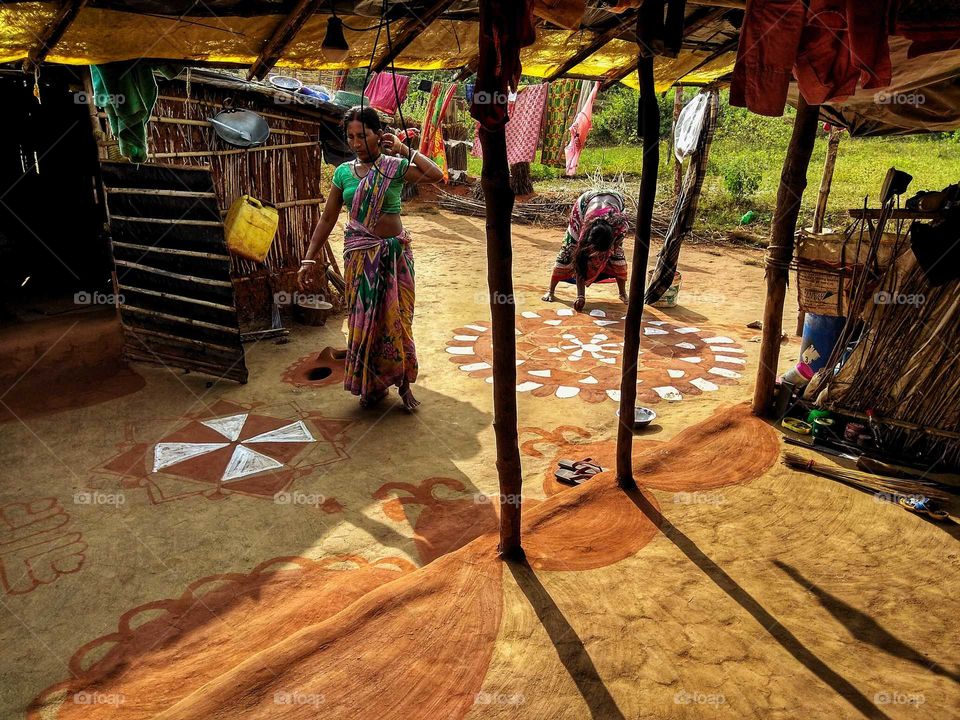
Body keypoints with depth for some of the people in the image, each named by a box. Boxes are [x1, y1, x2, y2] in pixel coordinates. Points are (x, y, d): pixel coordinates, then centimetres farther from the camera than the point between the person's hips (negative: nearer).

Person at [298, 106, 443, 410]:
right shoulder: (344, 172, 4)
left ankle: (403, 382, 22)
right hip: (359, 255, 2)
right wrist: (309, 259, 3)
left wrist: (404, 150, -16)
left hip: (395, 253, -2)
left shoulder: (395, 167, -4)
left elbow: (435, 174, -21)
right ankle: (371, 384, 25)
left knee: (396, 319, 5)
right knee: (363, 320, 7)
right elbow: (327, 218, 6)